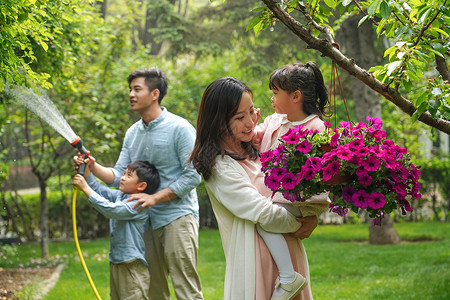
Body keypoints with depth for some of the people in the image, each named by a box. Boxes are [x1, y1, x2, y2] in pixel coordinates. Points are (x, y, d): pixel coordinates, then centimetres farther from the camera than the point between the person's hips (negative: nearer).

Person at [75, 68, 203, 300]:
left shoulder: (179, 128, -9)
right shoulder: (132, 133, 12)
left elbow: (193, 176, -13)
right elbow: (119, 176, 9)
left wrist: (155, 197, -18)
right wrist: (93, 166, -10)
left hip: (177, 216, -7)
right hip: (147, 219, 7)